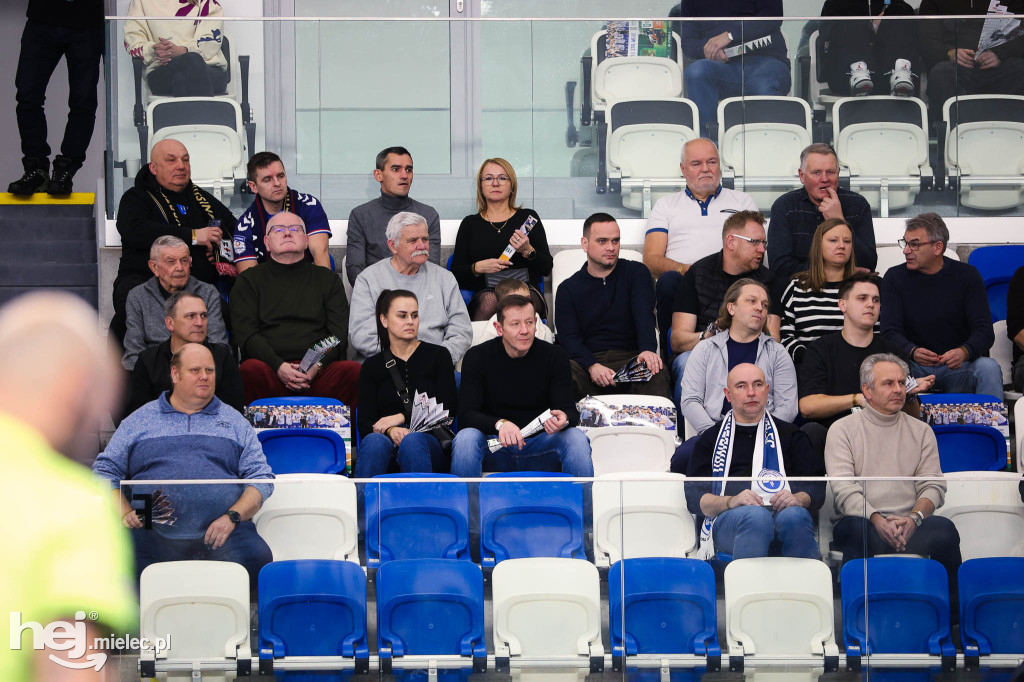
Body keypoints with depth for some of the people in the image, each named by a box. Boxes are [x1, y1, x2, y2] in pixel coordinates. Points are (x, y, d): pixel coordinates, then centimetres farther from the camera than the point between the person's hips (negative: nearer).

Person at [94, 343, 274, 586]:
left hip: (220, 530, 1)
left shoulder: (235, 422, 22)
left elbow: (261, 478, 13)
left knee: (258, 557, -31)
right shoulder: (140, 420, 21)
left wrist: (232, 517, -6)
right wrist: (125, 513, -1)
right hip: (151, 531, -1)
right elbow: (105, 470, 18)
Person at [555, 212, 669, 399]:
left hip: (630, 358, -1)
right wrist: (592, 366, -23)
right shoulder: (568, 289, 13)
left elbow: (644, 315, -5)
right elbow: (569, 337, 0)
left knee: (657, 373, -36)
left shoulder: (636, 273, 13)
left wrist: (648, 349, -29)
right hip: (587, 361, 1)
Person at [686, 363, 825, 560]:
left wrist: (798, 498, -7)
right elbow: (694, 497, 12)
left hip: (783, 510, 1)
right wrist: (731, 502, -9)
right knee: (755, 516, -38)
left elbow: (816, 488, 18)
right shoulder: (711, 439, 24)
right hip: (729, 519, -1)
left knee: (795, 516, -36)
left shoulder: (789, 435, 27)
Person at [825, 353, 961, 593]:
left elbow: (933, 485, 9)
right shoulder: (842, 429, 11)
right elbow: (844, 488, -2)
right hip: (864, 522, -2)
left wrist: (913, 519, -13)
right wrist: (877, 520, -19)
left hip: (910, 525, 2)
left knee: (944, 529, -29)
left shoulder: (921, 431, 20)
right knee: (856, 529, -37)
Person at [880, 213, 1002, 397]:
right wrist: (913, 352, -30)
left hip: (959, 367, 0)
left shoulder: (967, 275, 0)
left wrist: (964, 352, -31)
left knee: (989, 367, -30)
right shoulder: (894, 277, 2)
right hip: (916, 367, 0)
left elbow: (984, 331, -7)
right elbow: (890, 332, -7)